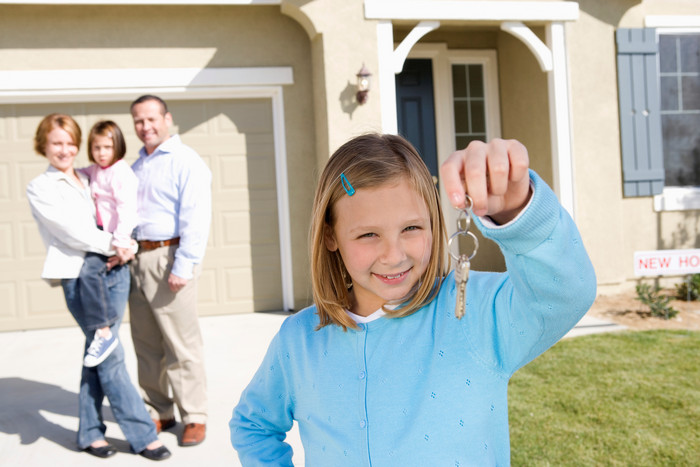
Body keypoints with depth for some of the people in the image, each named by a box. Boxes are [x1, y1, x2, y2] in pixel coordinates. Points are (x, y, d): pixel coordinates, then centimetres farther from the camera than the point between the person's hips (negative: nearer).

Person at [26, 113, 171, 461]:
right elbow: (70, 230, -8)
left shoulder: (91, 179, 17)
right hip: (79, 276, -5)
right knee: (110, 356, -3)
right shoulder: (39, 188, 3)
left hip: (114, 271, 5)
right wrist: (112, 244, -12)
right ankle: (142, 434, 5)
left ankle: (90, 432, 22)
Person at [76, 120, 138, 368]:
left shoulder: (120, 172, -14)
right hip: (102, 232, 11)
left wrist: (121, 241, -29)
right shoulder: (95, 170, 14)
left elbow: (127, 207, -23)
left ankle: (103, 333, -26)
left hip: (116, 234, -11)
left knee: (89, 270, -27)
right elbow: (80, 173, 38)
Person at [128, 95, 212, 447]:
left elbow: (196, 218, -13)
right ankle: (158, 412, 21)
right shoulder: (137, 164, 20)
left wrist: (183, 266, -18)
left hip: (169, 257, -7)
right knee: (147, 345, 10)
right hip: (137, 259, 7)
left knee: (181, 344, -3)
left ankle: (194, 417, 7)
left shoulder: (185, 161, -5)